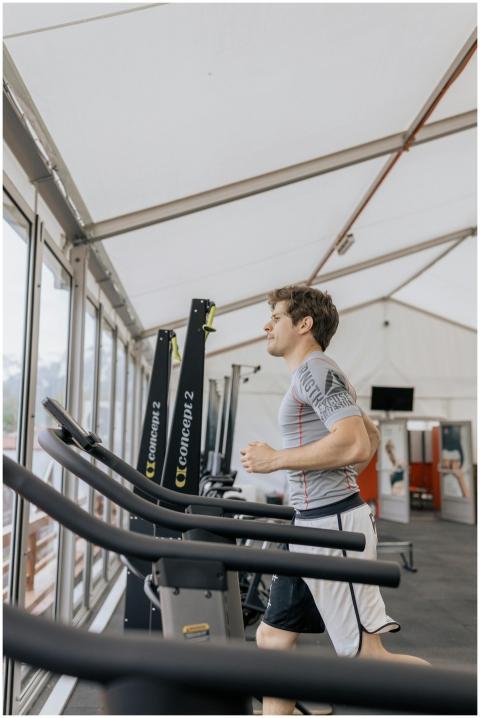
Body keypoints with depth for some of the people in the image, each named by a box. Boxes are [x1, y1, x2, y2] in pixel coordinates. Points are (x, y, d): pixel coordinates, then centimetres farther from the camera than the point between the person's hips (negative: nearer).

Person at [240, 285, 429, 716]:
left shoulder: (315, 369, -11)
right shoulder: (315, 374, 19)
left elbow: (356, 444, -24)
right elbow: (372, 436, 26)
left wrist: (275, 460, -18)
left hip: (333, 526, -10)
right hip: (313, 526, 10)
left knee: (365, 653, -3)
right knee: (273, 637, 12)